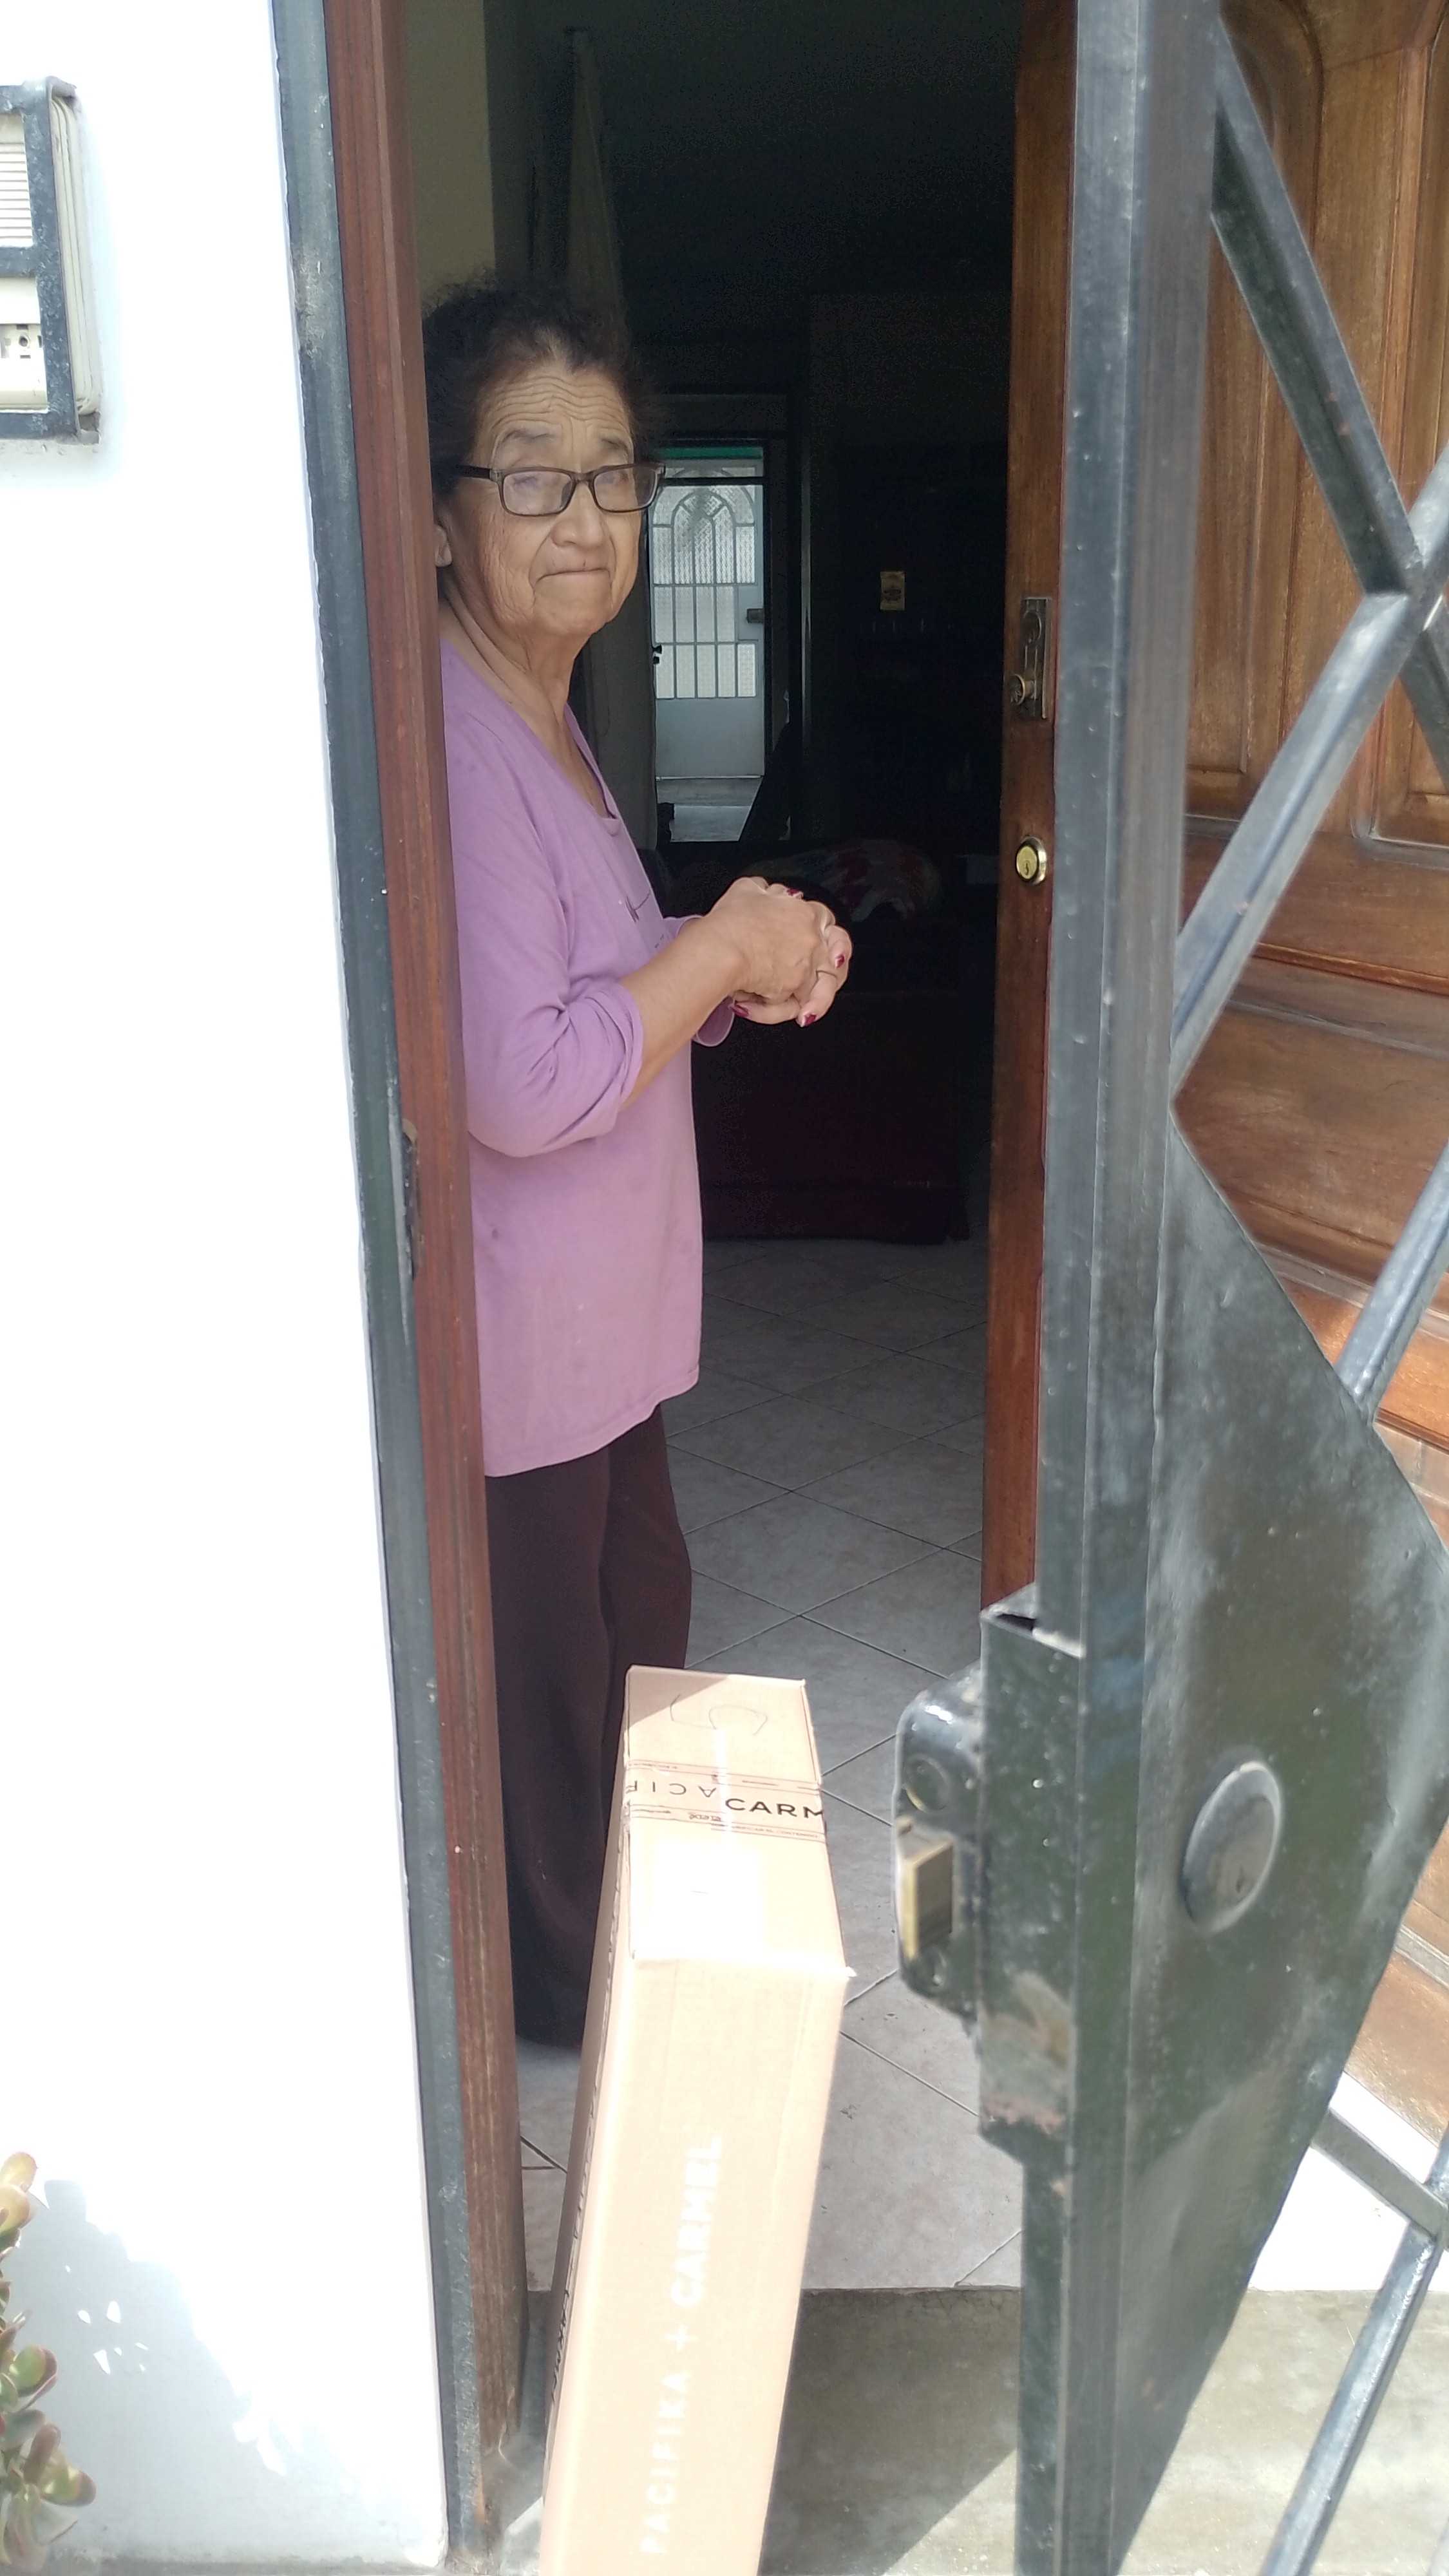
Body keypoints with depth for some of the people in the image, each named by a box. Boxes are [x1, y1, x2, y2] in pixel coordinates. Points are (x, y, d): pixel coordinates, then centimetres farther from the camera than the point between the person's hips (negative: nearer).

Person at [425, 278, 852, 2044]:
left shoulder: (544, 708, 9)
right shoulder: (447, 737, -24)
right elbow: (522, 1086, -30)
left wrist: (758, 961, -2)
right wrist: (723, 943, -17)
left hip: (605, 1309, 10)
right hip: (514, 1330, -10)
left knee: (640, 1619, 25)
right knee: (542, 1686, 10)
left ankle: (636, 1933, 48)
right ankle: (564, 1999, 34)